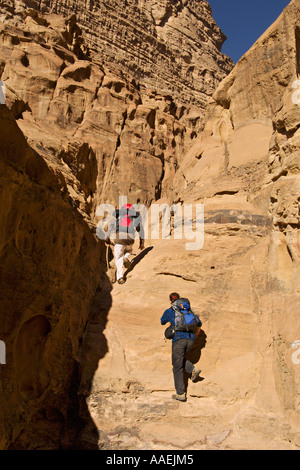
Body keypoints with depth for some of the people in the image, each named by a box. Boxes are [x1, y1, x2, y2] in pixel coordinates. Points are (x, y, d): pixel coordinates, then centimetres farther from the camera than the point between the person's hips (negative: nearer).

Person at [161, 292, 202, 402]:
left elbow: (162, 322, 29)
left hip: (179, 339, -4)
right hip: (191, 339, 4)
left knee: (177, 367, 5)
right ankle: (193, 370, 5)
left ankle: (181, 394, 5)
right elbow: (199, 323, 22)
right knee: (180, 358, 28)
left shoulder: (169, 312, 9)